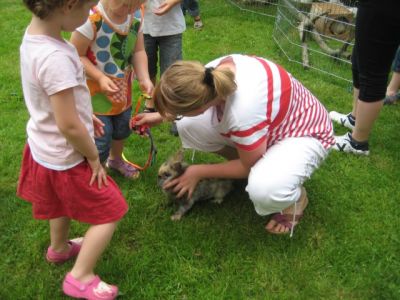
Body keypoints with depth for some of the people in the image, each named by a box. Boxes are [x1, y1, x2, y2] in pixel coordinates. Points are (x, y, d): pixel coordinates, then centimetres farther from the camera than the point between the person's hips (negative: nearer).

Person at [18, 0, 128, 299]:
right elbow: (69, 126, -29)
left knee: (63, 203, 32)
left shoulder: (34, 34, -5)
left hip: (45, 147, 9)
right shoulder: (55, 57, -35)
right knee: (109, 213, 9)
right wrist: (94, 158, -14)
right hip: (65, 157, -9)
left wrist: (85, 115, 11)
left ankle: (59, 248, 56)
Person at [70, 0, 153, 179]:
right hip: (95, 91, -6)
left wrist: (144, 78, -21)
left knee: (123, 129, 25)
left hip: (123, 89, 7)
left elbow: (138, 51, -6)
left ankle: (116, 160, 55)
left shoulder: (136, 15, -10)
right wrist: (100, 77, -32)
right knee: (101, 139, -1)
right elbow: (75, 55, -22)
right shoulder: (92, 19, -31)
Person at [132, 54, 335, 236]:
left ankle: (296, 196, 0)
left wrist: (199, 172, -10)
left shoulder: (244, 112, -42)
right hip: (269, 121, 8)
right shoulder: (213, 72, -21)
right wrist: (161, 116, 10)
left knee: (264, 189, -38)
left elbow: (248, 167, -21)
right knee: (187, 126, -6)